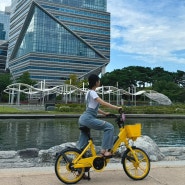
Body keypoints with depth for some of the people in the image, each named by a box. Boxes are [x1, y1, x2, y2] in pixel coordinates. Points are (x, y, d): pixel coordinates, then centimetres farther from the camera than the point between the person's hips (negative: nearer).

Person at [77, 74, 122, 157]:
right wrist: (117, 107, -19)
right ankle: (104, 150, -15)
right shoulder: (92, 92, -9)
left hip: (83, 119, 10)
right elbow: (103, 103, -20)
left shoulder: (89, 92, 20)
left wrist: (105, 113, 25)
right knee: (109, 127, -13)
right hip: (88, 118, -10)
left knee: (83, 145, 14)